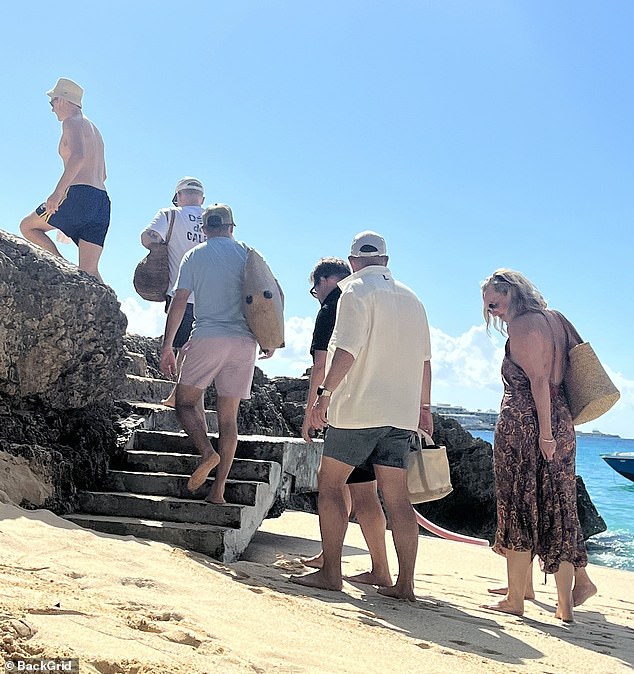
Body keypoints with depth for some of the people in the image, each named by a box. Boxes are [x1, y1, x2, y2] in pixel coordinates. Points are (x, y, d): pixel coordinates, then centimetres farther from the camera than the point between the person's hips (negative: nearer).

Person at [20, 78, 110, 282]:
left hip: (80, 196, -8)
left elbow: (78, 156, -19)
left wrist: (58, 192, -25)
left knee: (27, 227, 11)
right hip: (102, 202, 8)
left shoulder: (71, 122, 2)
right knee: (89, 271, 3)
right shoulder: (93, 129, 29)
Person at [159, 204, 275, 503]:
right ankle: (219, 489, 5)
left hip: (207, 337, -2)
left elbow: (178, 302, 2)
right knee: (228, 415, 6)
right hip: (244, 341, 3)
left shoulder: (194, 256, 7)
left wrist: (167, 345, 5)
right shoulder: (248, 253, 11)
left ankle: (207, 451, -16)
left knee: (185, 402, 10)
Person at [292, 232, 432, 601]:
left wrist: (325, 394, -15)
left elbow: (346, 350, -17)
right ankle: (406, 582, 8)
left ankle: (331, 572, 4)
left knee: (330, 486, 5)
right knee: (398, 498, 6)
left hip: (358, 409, -6)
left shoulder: (356, 291, -4)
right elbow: (424, 360, 17)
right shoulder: (412, 299, 15)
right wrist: (424, 407, 24)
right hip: (401, 413, 6)